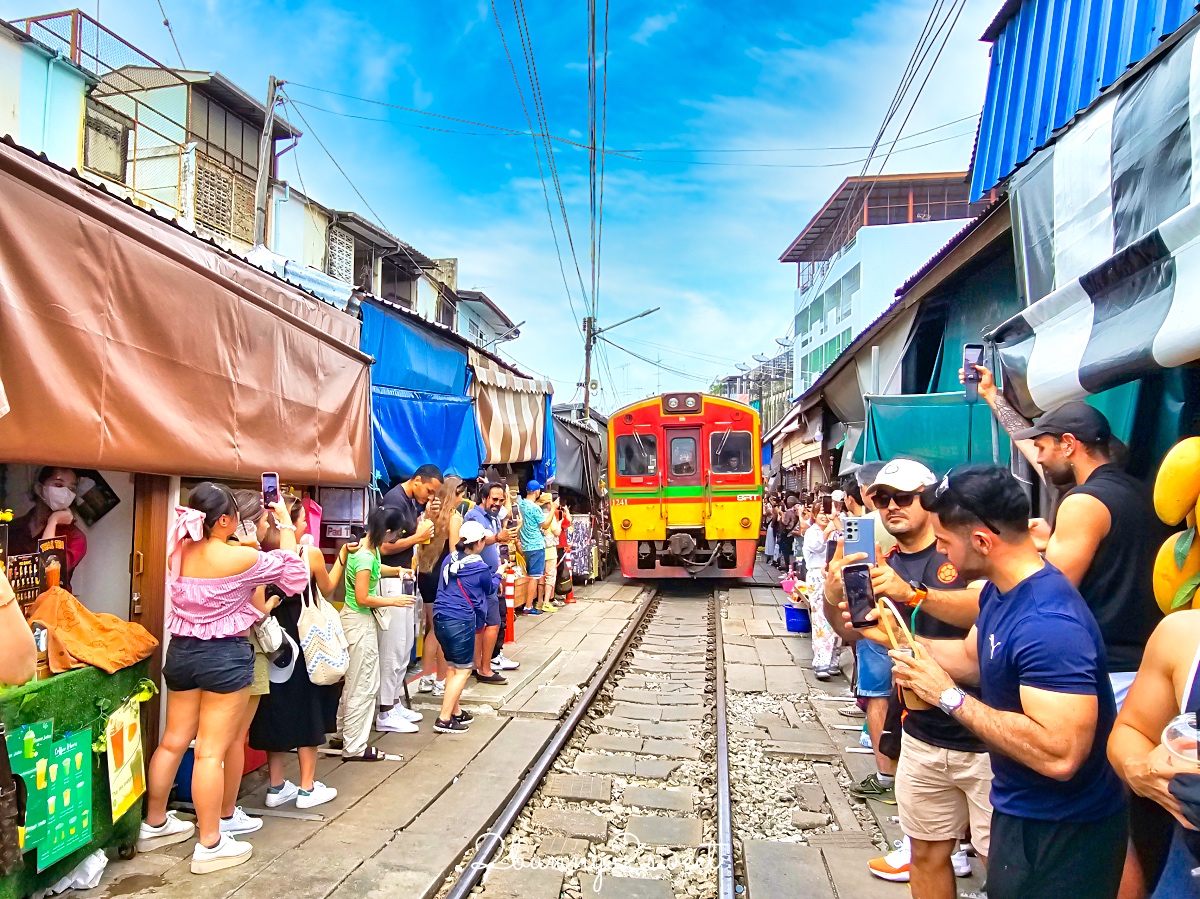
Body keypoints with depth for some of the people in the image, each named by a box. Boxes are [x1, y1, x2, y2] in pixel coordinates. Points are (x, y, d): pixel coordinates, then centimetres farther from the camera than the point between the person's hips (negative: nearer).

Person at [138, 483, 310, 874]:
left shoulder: (179, 552, -1)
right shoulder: (240, 558, -19)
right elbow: (293, 574, -5)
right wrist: (286, 524, 1)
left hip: (181, 650, 7)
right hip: (225, 655, -7)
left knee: (173, 741, 19)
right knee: (211, 750, -1)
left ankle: (154, 824, 35)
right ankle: (210, 845, 10)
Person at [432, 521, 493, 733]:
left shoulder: (450, 559, 7)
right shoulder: (479, 568, -10)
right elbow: (490, 588, 10)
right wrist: (498, 574, 31)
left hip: (440, 618, 8)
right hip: (461, 621, -7)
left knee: (453, 666, 19)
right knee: (463, 670, 1)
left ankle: (455, 711, 28)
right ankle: (444, 719, -1)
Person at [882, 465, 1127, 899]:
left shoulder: (1049, 623, -33)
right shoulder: (1000, 590, -1)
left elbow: (1059, 754, -37)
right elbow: (973, 657, 14)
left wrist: (948, 695, -31)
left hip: (1061, 831, -9)